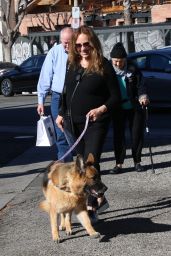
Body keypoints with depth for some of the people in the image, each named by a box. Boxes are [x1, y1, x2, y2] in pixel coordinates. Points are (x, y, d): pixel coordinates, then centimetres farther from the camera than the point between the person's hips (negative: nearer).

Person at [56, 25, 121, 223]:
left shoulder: (103, 66, -11)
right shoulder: (72, 64, 6)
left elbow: (116, 96, -10)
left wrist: (101, 109, -25)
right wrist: (61, 114, 13)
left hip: (96, 123, -6)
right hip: (76, 123, 6)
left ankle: (91, 208, -10)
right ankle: (100, 198, 27)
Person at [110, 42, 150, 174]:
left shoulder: (133, 69, -7)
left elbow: (141, 85, -10)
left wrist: (143, 96, -30)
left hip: (135, 107, -1)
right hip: (118, 109, 1)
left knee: (137, 134, 4)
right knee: (118, 135, 1)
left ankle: (137, 162, 18)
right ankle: (119, 164, 8)